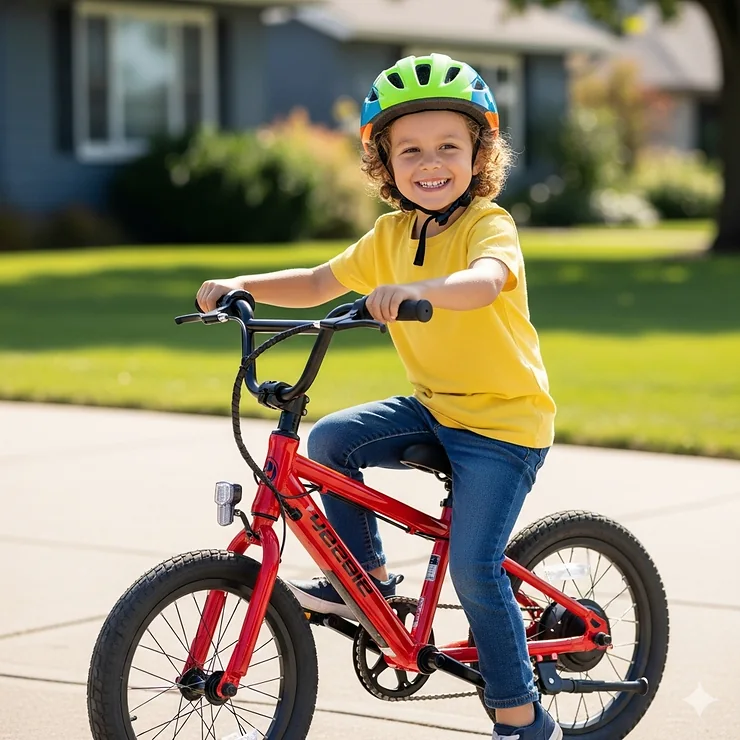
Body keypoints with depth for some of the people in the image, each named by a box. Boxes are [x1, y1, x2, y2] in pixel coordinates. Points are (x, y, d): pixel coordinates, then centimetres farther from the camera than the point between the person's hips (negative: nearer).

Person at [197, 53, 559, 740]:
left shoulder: (490, 226, -18)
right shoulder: (392, 236, 5)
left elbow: (484, 282, -40)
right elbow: (321, 282, 11)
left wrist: (415, 290, -59)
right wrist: (242, 286, -3)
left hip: (505, 422, -7)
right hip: (433, 406, 7)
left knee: (473, 567, -14)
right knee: (331, 438, -11)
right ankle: (366, 575, 8)